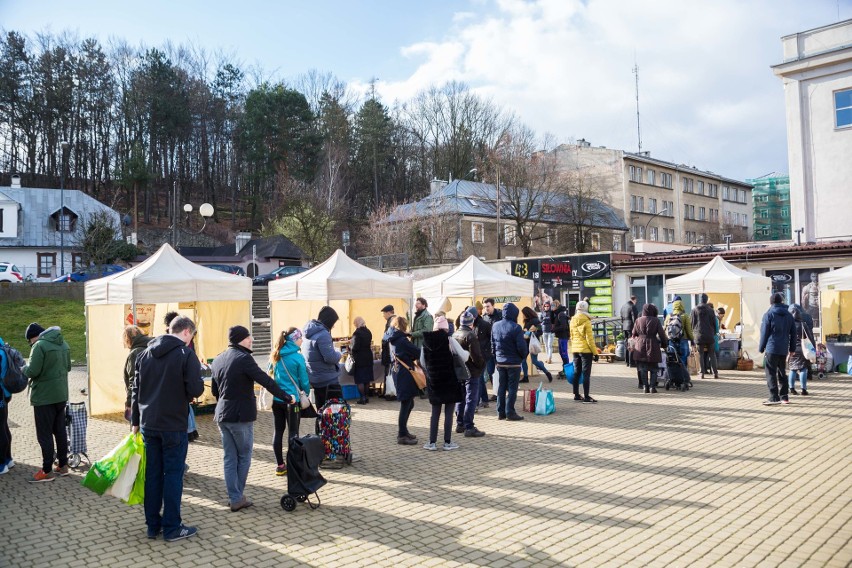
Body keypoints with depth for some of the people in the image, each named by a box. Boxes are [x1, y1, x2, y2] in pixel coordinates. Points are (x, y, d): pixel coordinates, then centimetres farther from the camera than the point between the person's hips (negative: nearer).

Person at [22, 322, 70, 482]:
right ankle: (63, 466, 21)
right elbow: (68, 367, 15)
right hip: (61, 395, 8)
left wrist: (24, 367, 0)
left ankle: (47, 471, 6)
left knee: (44, 434, 1)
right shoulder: (63, 345, 9)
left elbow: (32, 371, -19)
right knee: (60, 431, 15)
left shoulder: (40, 346, -16)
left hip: (44, 397, -8)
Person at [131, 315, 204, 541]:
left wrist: (135, 421, 17)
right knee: (173, 474, 3)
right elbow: (196, 390, -18)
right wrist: (199, 382, 5)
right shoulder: (186, 354, -12)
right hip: (174, 425, -6)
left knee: (152, 474, 12)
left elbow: (136, 389, 12)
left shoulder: (145, 353, 9)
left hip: (148, 424, 6)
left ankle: (153, 525, 20)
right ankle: (172, 528, 9)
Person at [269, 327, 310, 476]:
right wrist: (306, 393, 10)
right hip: (292, 399, -5)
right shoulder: (297, 357, -12)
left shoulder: (275, 355, 4)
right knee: (293, 432, 3)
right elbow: (304, 380, -7)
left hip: (276, 399, 6)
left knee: (277, 431, 10)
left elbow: (270, 375, 12)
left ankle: (280, 465, 18)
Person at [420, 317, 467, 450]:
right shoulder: (449, 340, -12)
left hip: (433, 382, 4)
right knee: (449, 413, 5)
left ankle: (432, 442, 13)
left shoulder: (426, 342, 0)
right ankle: (447, 442, 9)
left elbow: (422, 363, 6)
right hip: (449, 381, -4)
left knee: (435, 413, 13)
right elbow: (464, 357, -12)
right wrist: (467, 353, 10)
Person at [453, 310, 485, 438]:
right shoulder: (471, 335, -18)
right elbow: (476, 355, -22)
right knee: (471, 399, -3)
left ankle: (459, 424, 24)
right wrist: (482, 365, -6)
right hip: (471, 371, -8)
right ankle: (469, 427, -3)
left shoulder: (455, 335, 8)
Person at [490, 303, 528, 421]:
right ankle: (510, 412, 3)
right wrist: (524, 355, 2)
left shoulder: (495, 326, 3)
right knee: (512, 388, 2)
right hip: (513, 362, -6)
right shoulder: (515, 328, -17)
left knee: (501, 387, 12)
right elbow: (521, 346, -17)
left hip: (500, 362, 6)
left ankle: (500, 412, 15)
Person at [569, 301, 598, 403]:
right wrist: (595, 353, -9)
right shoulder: (586, 321, -12)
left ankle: (576, 395, 19)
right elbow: (590, 338, -14)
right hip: (586, 350, -6)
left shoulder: (573, 321, 7)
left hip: (575, 350, 7)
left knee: (576, 373, 13)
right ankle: (586, 397, -5)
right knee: (586, 374, -4)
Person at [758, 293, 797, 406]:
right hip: (784, 349, 6)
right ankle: (784, 397, 17)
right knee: (782, 372, 15)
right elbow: (793, 333, 13)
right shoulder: (789, 315, 11)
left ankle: (774, 397, -9)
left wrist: (761, 348, 1)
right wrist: (792, 348, 18)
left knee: (771, 373, -4)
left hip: (772, 348, -6)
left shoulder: (768, 314, -5)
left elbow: (764, 332, -6)